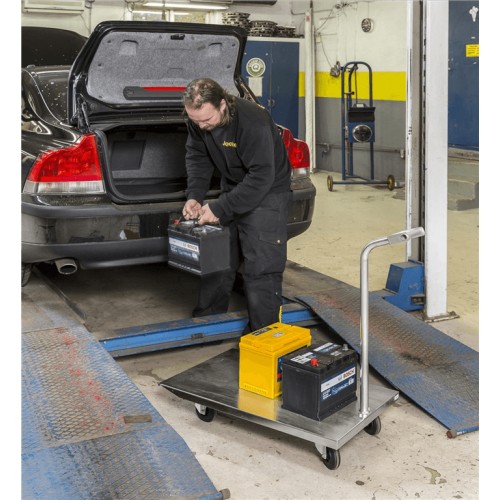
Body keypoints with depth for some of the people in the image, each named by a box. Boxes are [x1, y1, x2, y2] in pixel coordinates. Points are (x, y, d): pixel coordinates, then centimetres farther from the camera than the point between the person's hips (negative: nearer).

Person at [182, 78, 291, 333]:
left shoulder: (252, 121, -33)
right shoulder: (197, 119, -12)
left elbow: (261, 177, -32)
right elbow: (197, 156, 1)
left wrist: (220, 209, -30)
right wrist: (194, 196, -15)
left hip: (265, 192, -7)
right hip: (233, 189, 7)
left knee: (260, 267, -9)